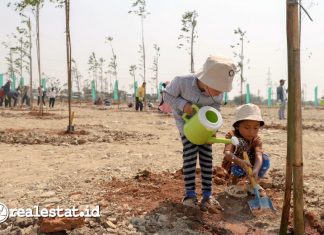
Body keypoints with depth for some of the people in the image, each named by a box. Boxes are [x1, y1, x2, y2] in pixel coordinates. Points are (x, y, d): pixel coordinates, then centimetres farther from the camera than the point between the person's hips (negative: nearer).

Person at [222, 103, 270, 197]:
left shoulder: (256, 140, -16)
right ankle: (234, 181, -10)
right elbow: (227, 153, -42)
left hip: (249, 165, 3)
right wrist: (240, 162, -62)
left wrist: (256, 170, -56)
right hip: (233, 165, -3)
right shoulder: (232, 136, -25)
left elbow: (258, 156, -35)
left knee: (265, 159, -25)